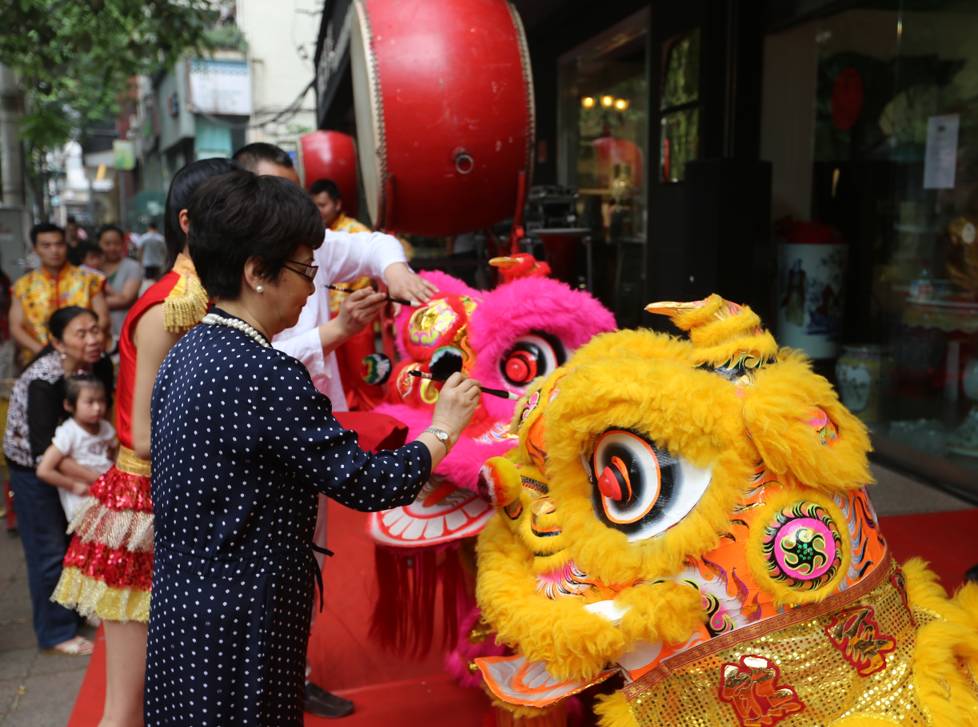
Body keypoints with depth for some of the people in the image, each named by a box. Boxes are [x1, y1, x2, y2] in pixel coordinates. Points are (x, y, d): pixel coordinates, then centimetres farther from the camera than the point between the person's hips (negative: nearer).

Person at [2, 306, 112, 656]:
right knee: (49, 550, 4)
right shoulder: (43, 380, -32)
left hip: (71, 459, 6)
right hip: (33, 466, -6)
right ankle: (56, 632, 20)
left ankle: (76, 609, 40)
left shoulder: (101, 365, -15)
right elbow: (45, 451, -35)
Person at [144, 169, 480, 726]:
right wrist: (444, 429, -6)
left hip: (183, 605, 9)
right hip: (237, 629, -9)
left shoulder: (187, 354, 4)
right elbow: (367, 486, -20)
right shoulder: (264, 374, -24)